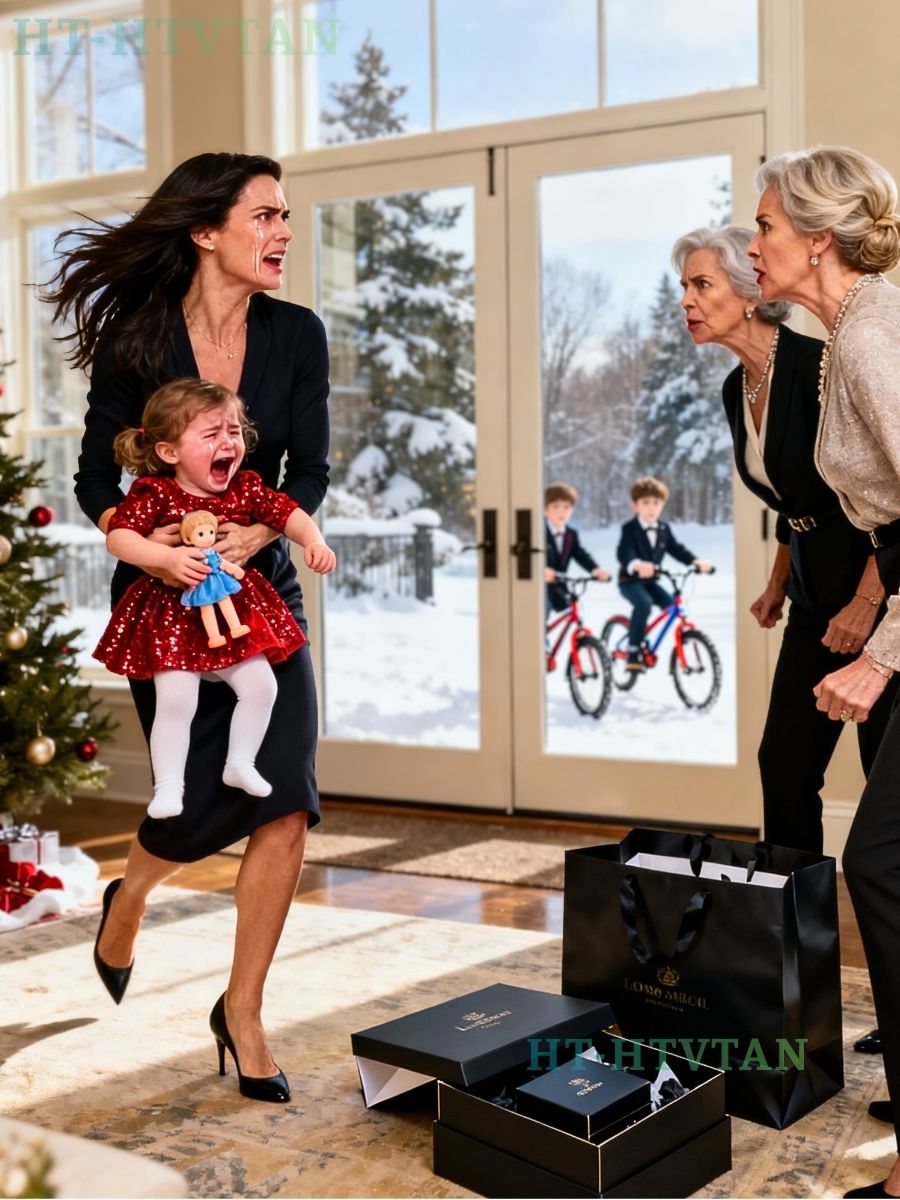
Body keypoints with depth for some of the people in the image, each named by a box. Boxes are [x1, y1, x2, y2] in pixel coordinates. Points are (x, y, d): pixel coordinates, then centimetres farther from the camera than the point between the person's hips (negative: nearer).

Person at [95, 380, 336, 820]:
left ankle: (240, 764, 21)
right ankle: (168, 787, 2)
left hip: (233, 612, 5)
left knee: (261, 685, 1)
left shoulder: (246, 488, -2)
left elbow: (288, 512, 3)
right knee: (175, 703, -12)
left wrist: (314, 541, -16)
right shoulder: (153, 493, -15)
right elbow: (117, 537, -23)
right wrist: (168, 558, -36)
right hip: (172, 617, -4)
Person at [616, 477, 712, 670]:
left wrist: (696, 562, -14)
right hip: (630, 580, -7)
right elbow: (624, 553, -29)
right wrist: (637, 565, -52)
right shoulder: (629, 529, -14)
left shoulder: (664, 529, 8)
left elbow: (676, 549, 5)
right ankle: (634, 651, -26)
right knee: (644, 603, -31)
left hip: (650, 581, 7)